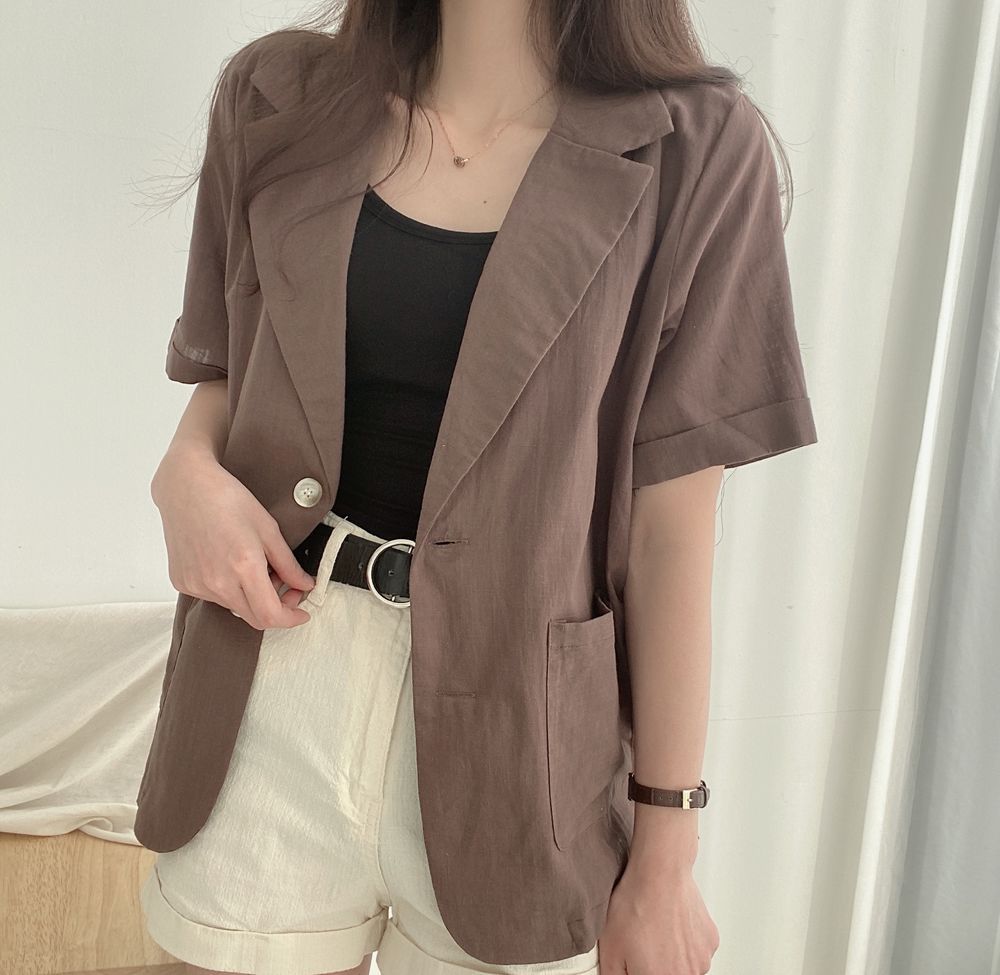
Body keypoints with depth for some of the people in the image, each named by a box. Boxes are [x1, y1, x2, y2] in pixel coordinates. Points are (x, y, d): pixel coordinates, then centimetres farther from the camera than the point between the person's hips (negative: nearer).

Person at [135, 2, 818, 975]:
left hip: (510, 711, -2)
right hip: (275, 682, 3)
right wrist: (187, 469, -10)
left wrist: (665, 854, -4)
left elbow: (672, 515, -8)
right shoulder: (276, 96, 2)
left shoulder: (694, 148, -8)